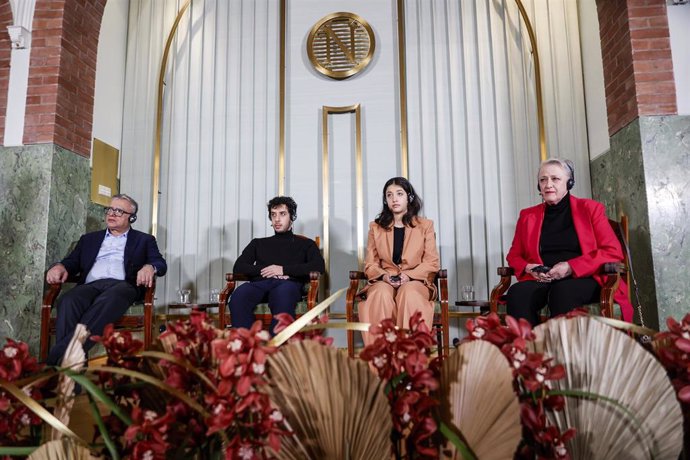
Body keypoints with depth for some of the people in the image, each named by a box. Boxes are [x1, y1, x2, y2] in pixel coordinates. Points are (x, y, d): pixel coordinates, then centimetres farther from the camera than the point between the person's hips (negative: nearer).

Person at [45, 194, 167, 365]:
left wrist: (149, 267, -16)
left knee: (108, 300, -40)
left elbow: (160, 263, 9)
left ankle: (56, 357, -46)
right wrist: (60, 266, -3)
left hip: (123, 285, -3)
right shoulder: (89, 238, 32)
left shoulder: (143, 240, 22)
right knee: (68, 301, -34)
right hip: (91, 285, 3)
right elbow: (73, 261, 23)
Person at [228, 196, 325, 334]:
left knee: (283, 293, -41)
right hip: (260, 283, 3)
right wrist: (263, 270, 0)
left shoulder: (305, 244, 26)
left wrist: (283, 269, -1)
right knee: (239, 295, -35)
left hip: (289, 283, -2)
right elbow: (238, 267, 19)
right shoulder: (258, 243, 32)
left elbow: (319, 266, 6)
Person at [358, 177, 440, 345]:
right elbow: (370, 264, 9)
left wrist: (409, 276, -15)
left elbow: (432, 263, 2)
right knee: (382, 294, -35)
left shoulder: (425, 225, 10)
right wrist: (384, 276, -13)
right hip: (383, 281, 1)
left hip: (415, 281, -1)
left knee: (408, 294, -37)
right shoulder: (375, 227, 13)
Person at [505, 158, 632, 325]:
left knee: (562, 291, -38)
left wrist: (571, 267, -13)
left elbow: (614, 252, 1)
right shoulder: (528, 215, 17)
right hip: (542, 281, 2)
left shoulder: (590, 208, 9)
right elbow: (514, 255, 19)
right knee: (516, 293, -32)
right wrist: (528, 268, -6)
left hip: (584, 279, -2)